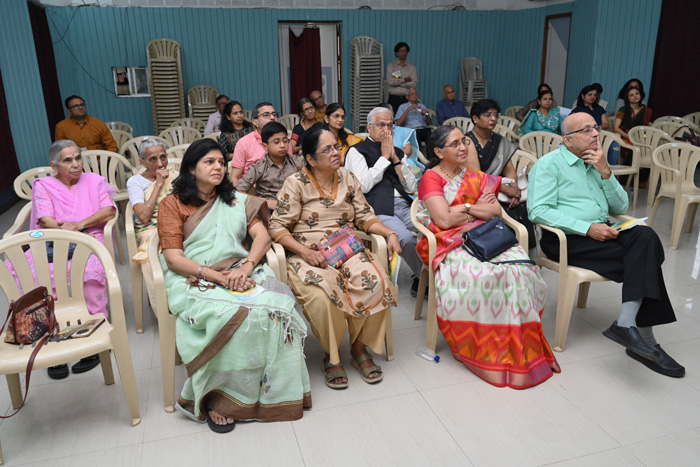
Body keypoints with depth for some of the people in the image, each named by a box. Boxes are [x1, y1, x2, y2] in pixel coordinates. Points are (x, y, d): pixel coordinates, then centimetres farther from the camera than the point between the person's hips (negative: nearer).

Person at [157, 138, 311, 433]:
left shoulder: (237, 200, 20)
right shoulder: (173, 204, 9)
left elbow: (262, 235, 7)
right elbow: (173, 258, -3)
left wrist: (246, 267, -14)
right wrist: (218, 275, -16)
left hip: (242, 273, 3)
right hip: (195, 279, -3)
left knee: (275, 307, -29)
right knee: (231, 315, -34)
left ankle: (273, 389, -15)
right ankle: (217, 396, -15)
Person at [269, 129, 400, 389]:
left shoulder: (348, 179, 15)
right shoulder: (295, 184, 1)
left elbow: (364, 217, 16)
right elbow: (277, 227, -4)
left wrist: (390, 234, -1)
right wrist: (304, 251, -18)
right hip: (307, 255, -3)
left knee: (376, 283, -27)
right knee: (321, 295, -35)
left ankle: (359, 348, -5)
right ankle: (331, 356, -8)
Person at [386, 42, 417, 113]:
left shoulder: (412, 67, 8)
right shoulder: (391, 65, 6)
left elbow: (414, 84, -5)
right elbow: (389, 81, -9)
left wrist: (397, 81, -6)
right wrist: (404, 80, -5)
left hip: (407, 98, 1)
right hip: (394, 98, -1)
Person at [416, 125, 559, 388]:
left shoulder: (475, 178, 22)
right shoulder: (431, 179, 3)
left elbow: (496, 211, 10)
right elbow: (444, 220, -10)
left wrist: (465, 208, -3)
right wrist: (478, 209, 3)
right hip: (451, 244, -5)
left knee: (520, 269, -25)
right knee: (484, 275, -34)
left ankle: (521, 346, -17)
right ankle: (484, 350, -18)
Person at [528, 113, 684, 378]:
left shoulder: (595, 163, 21)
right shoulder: (550, 164, 0)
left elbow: (620, 207, 15)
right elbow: (539, 210, -15)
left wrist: (605, 172, -1)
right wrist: (587, 227, -21)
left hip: (600, 232, 6)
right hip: (567, 239, -6)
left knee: (645, 237, -25)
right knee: (644, 260, -21)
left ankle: (627, 324, -28)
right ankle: (644, 340, -16)